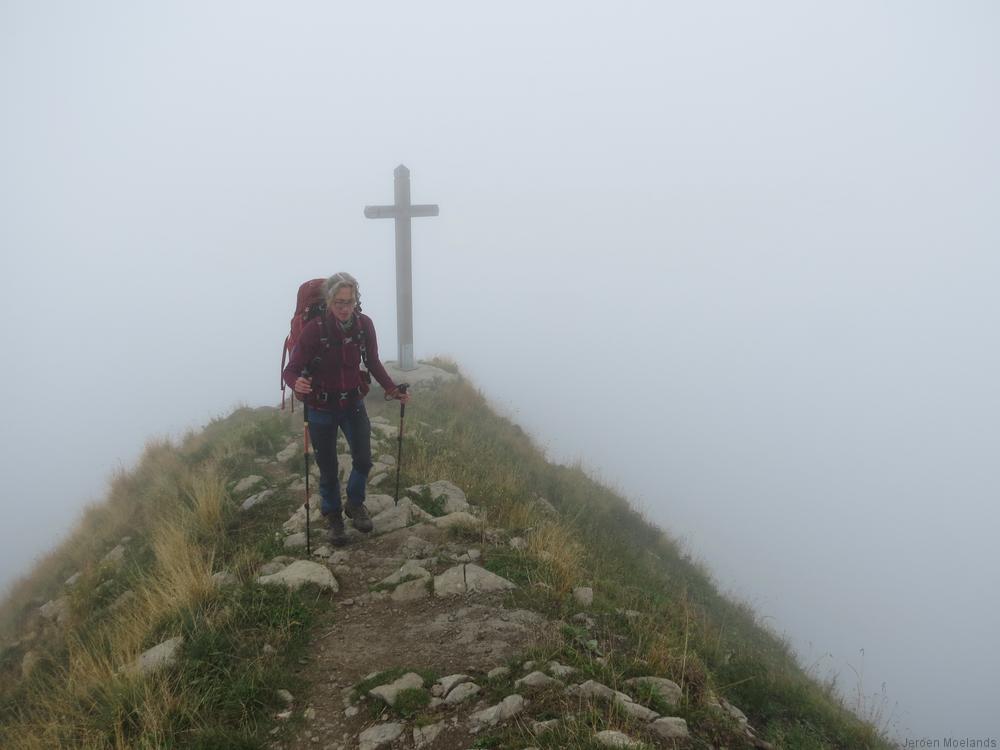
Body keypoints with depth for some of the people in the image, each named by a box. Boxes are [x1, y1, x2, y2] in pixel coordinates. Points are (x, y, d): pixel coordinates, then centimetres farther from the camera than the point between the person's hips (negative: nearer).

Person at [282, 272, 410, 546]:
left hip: (353, 402, 3)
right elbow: (291, 370, -21)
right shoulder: (314, 329, -23)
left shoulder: (364, 325, -12)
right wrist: (297, 383, -43)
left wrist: (392, 389, -2)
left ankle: (355, 504, 31)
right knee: (328, 469, 8)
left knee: (363, 460, 1)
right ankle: (333, 516, 33)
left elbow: (373, 362, 5)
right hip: (322, 408, -3)